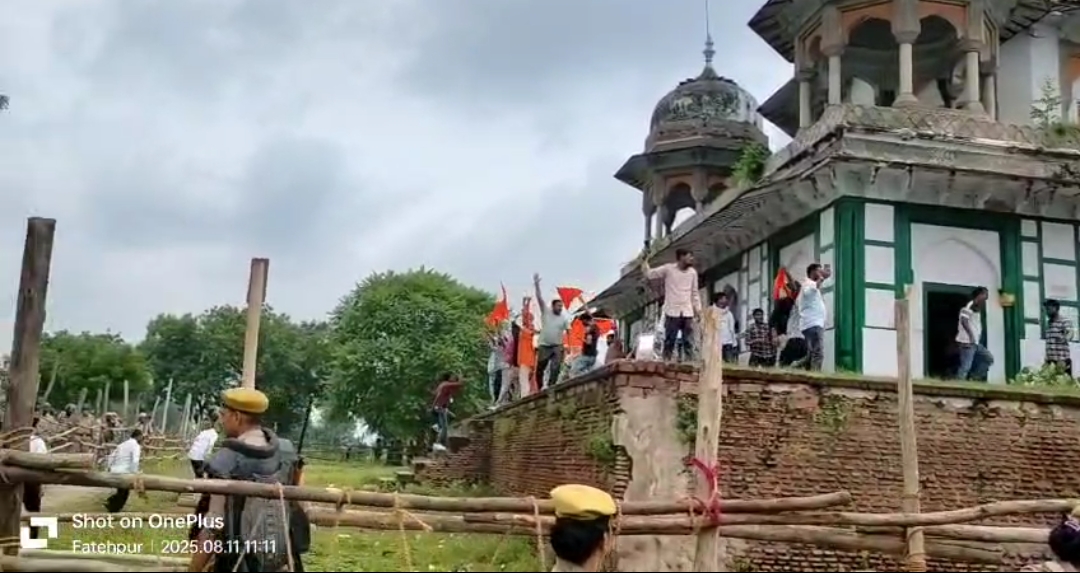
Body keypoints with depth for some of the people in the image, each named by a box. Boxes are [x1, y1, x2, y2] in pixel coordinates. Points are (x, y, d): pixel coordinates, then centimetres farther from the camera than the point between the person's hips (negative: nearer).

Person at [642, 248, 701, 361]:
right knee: (669, 342, -2)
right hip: (672, 312, -3)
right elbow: (649, 274, 3)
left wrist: (698, 308, 8)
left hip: (687, 313, 4)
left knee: (689, 342, 2)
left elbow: (694, 292, 15)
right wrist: (644, 261, -9)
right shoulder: (668, 269, -1)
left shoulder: (693, 272, 10)